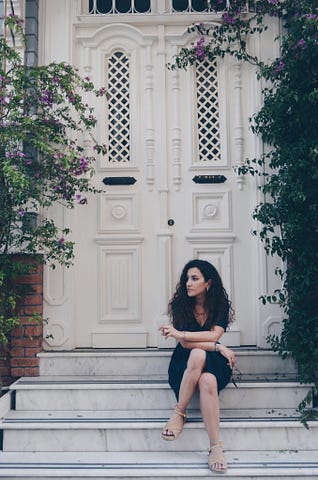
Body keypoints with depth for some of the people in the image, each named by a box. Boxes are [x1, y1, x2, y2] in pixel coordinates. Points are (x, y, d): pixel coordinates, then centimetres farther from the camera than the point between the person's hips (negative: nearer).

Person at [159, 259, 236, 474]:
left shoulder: (221, 305, -1)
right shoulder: (180, 304, -3)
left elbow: (214, 335, -18)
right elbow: (185, 343, -13)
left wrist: (180, 333, -26)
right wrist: (218, 347, -20)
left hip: (214, 364, 0)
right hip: (184, 364, 0)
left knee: (208, 380, -37)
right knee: (198, 354, -36)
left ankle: (216, 448, -32)